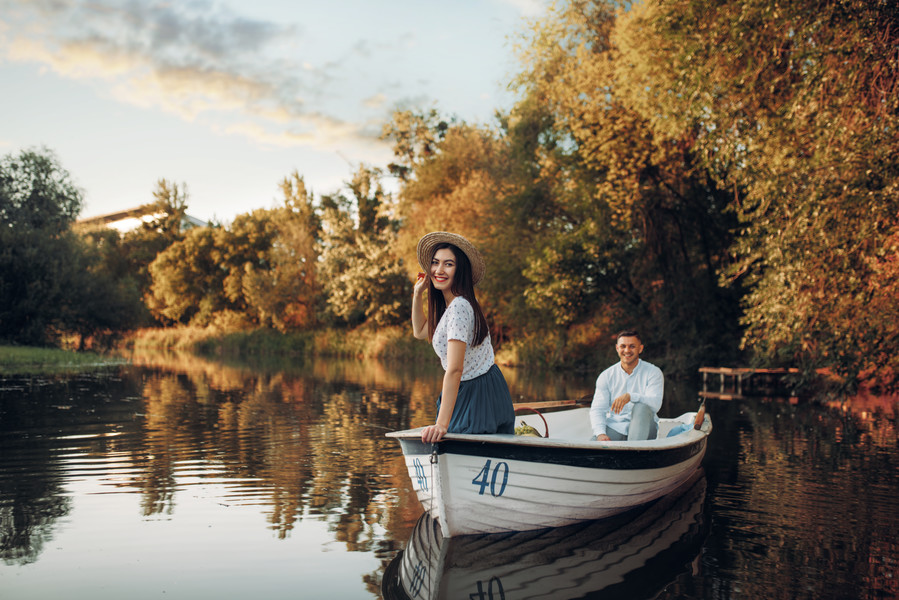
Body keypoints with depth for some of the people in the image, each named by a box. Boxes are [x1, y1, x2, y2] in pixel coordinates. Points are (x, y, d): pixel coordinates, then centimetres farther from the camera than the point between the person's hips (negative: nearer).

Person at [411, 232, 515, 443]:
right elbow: (420, 332, 23)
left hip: (476, 397, -10)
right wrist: (417, 293, 11)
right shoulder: (449, 305, 6)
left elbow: (454, 369, -33)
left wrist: (442, 424, -37)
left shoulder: (459, 307, -25)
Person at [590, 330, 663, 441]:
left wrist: (630, 396, -33)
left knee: (642, 407, -33)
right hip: (614, 427, 1)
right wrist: (600, 433, -19)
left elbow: (656, 404, -15)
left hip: (643, 427, -1)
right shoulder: (606, 376, 8)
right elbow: (597, 409, 1)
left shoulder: (653, 372, 1)